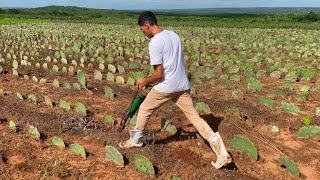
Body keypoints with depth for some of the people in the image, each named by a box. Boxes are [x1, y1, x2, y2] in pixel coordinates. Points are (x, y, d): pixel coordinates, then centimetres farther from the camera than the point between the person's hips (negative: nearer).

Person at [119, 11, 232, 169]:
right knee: (194, 116, 8)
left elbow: (159, 74, -18)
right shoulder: (174, 35, 10)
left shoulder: (154, 42, -15)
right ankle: (222, 153, 2)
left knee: (144, 109, 17)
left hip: (165, 87, -7)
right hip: (182, 85, 7)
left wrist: (145, 81, 1)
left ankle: (136, 140, 36)